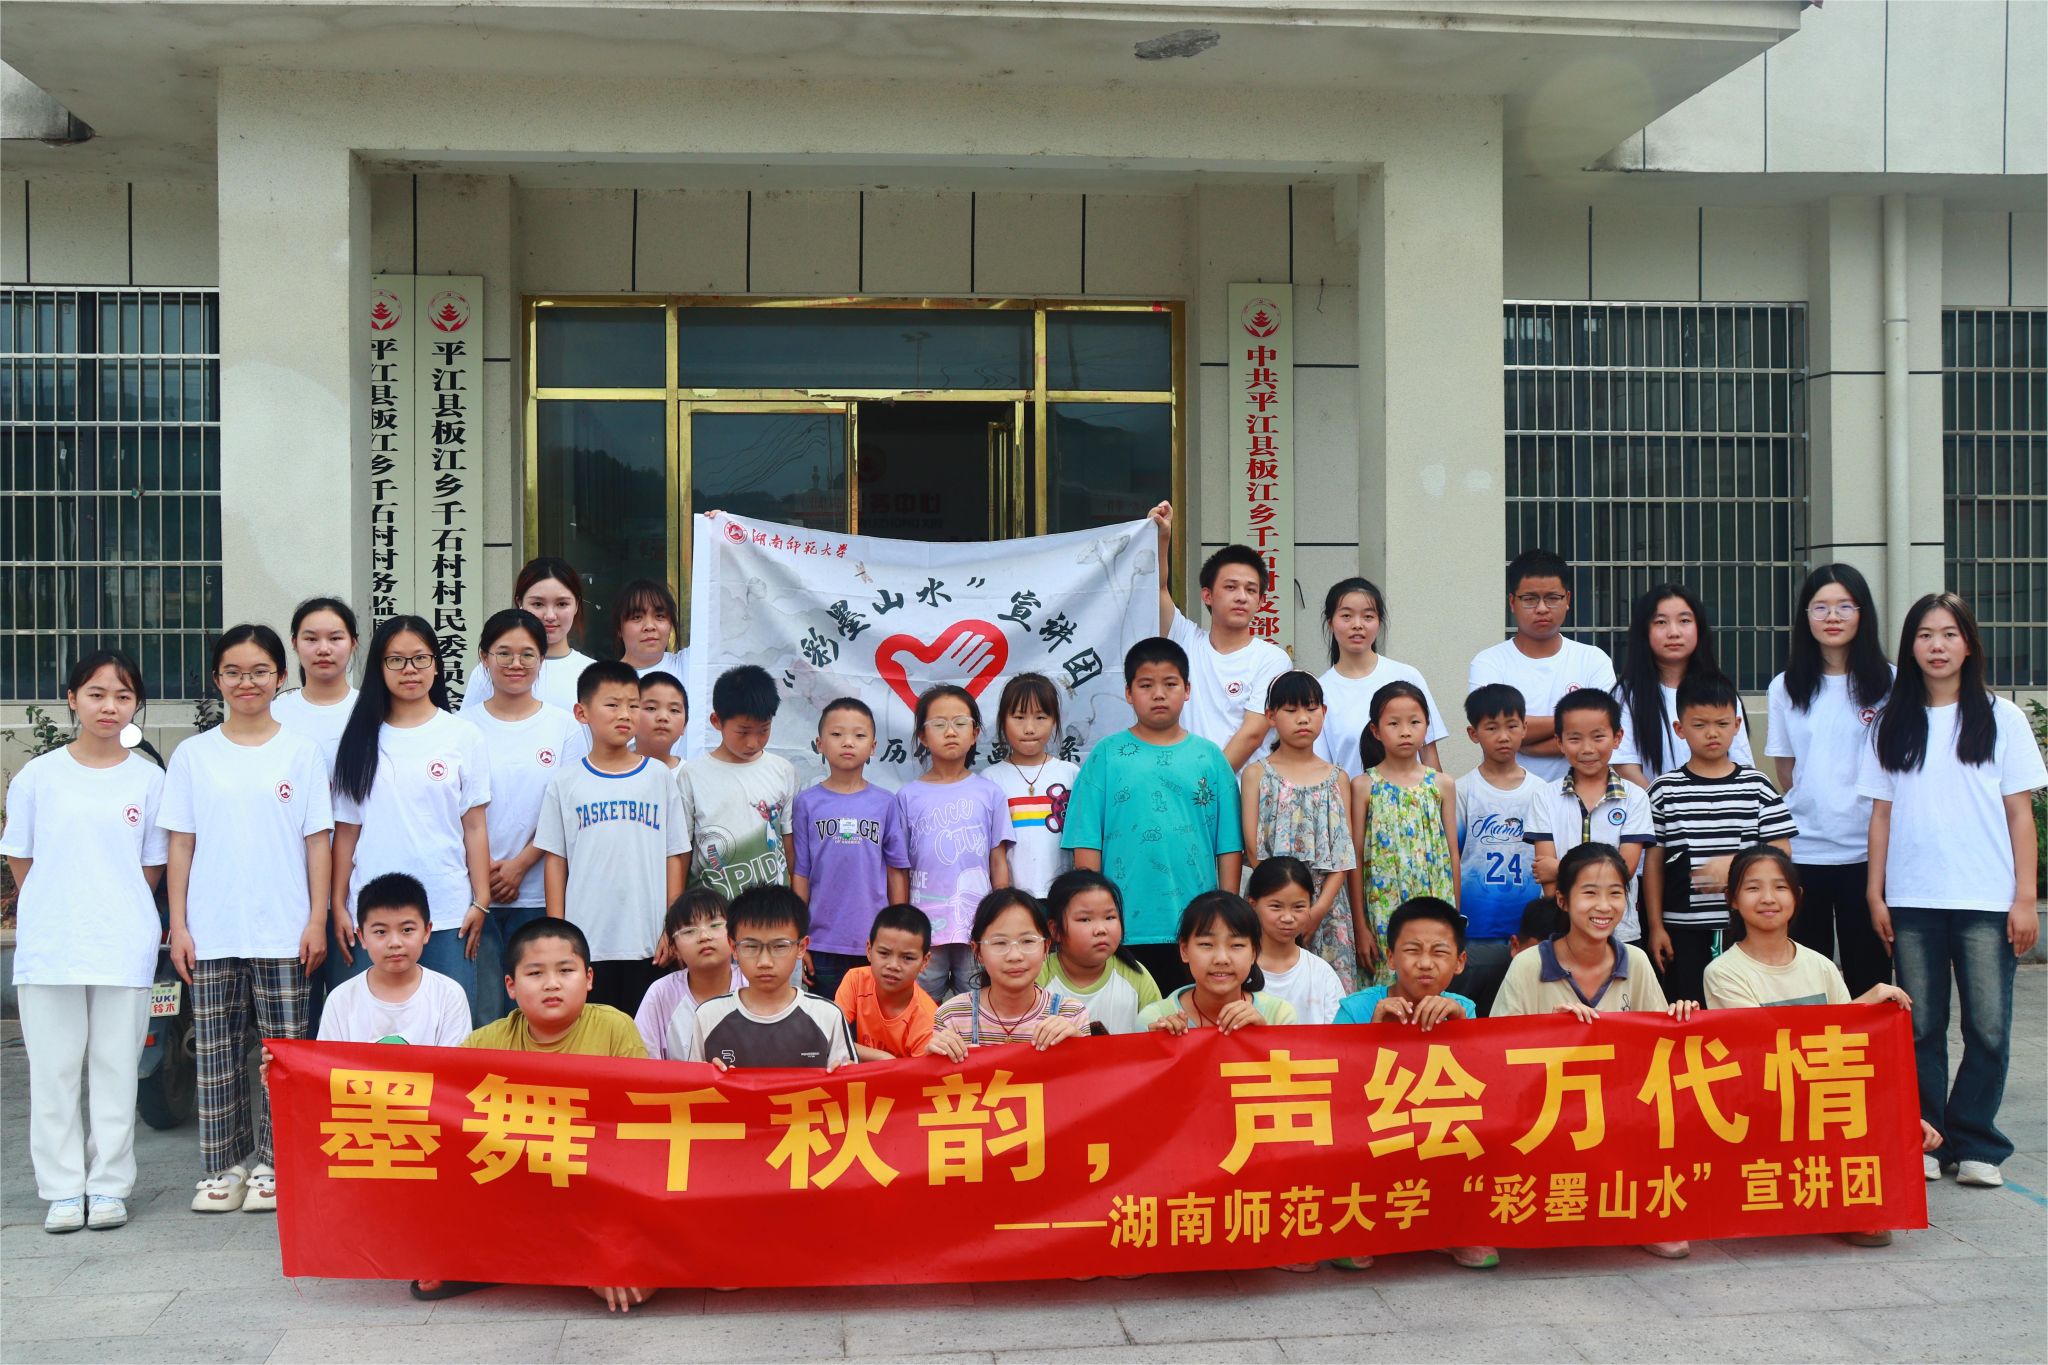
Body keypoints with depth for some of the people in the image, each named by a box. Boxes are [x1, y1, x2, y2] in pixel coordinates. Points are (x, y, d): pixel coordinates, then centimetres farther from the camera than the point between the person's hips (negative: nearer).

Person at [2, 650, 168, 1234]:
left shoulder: (148, 779, 2)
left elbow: (152, 868, 8)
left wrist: (115, 913, 2)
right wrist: (57, 913, 3)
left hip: (124, 950, 0)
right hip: (48, 947, 0)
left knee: (116, 1071, 5)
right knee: (54, 1072, 5)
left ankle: (110, 1186, 15)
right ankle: (62, 1190, 15)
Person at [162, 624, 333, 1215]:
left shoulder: (300, 752, 4)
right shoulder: (193, 754, 7)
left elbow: (317, 841, 3)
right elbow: (180, 846, 7)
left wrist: (317, 921, -3)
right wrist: (179, 926, 1)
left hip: (283, 932, -1)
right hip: (211, 932, 1)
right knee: (216, 1050, 5)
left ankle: (273, 1162, 12)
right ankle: (223, 1165, 15)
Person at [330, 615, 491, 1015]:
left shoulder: (464, 735, 4)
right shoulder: (361, 738, 8)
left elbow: (475, 826, 4)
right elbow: (346, 829, 8)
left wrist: (480, 901, -2)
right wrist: (338, 906, 3)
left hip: (446, 911, -1)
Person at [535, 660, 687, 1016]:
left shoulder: (659, 777, 5)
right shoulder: (566, 784, 4)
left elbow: (674, 857, 6)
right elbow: (555, 862, 5)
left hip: (648, 945, 0)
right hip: (584, 943, 0)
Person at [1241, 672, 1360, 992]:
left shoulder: (1336, 778, 10)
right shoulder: (1257, 773, 4)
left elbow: (1344, 852, 4)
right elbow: (1252, 847, -3)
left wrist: (1319, 908, -9)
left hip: (1327, 905, 2)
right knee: (1269, 990, -6)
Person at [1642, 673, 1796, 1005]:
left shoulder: (1757, 787, 5)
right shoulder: (1665, 790, 2)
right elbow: (1653, 861, 5)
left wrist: (1733, 864, -14)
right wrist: (1655, 926, 3)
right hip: (1683, 928, -1)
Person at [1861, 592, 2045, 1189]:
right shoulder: (1894, 724, 9)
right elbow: (1882, 813, 9)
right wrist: (1875, 894, 4)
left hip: (1986, 899, -1)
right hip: (1912, 900, 2)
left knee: (1988, 1027, -2)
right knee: (1920, 1026, 5)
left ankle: (1975, 1145, 9)